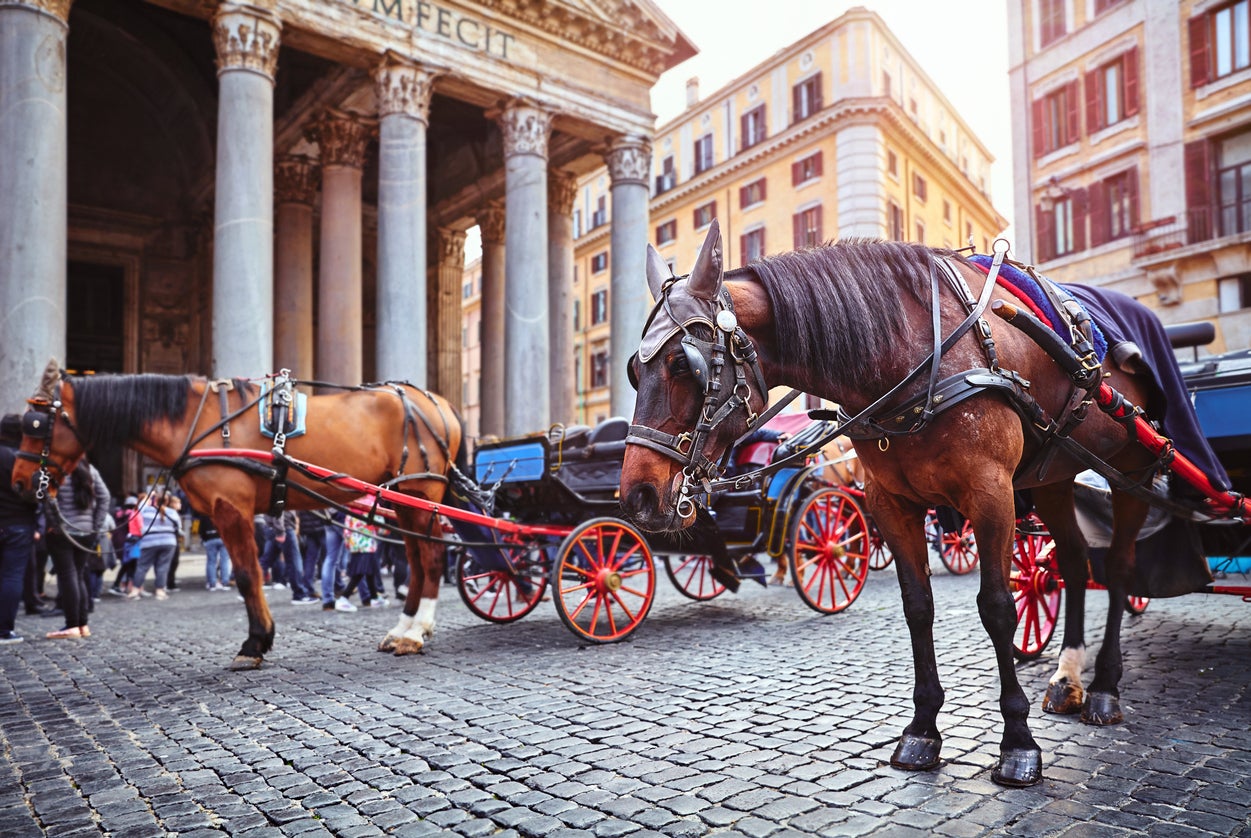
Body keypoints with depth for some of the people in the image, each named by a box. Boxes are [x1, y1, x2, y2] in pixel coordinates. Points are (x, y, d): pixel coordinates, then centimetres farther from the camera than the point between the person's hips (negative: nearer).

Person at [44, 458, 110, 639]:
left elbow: (50, 499, -18)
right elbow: (104, 497, 5)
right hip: (86, 532, 5)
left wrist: (55, 523, -9)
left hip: (62, 532, -5)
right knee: (79, 576, 11)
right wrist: (97, 526, 6)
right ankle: (83, 624, 12)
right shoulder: (89, 469, 8)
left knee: (67, 576, -2)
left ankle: (72, 625, -2)